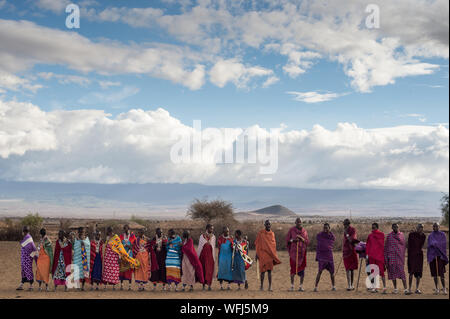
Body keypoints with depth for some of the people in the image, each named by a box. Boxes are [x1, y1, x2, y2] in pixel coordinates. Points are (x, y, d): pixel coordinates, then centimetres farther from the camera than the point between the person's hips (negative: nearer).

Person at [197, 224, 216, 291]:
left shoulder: (213, 237, 9)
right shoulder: (202, 236, 6)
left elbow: (213, 247, 9)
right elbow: (200, 246, 8)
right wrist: (198, 256, 5)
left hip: (210, 254, 0)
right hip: (203, 254, 0)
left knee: (209, 269, -7)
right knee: (203, 269, 2)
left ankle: (209, 284, -6)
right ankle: (203, 284, 11)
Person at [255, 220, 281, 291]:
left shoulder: (272, 234, 9)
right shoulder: (260, 233, -1)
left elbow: (274, 245, 15)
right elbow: (257, 244, 0)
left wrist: (274, 255, 12)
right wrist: (257, 254, -4)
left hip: (270, 253, 2)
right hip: (262, 253, -2)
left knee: (269, 270, 0)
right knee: (263, 270, 0)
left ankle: (270, 286, 1)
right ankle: (262, 285, 11)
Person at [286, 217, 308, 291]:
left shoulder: (304, 231, 5)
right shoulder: (291, 230, -1)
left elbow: (307, 242, 5)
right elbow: (287, 240, 2)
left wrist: (302, 238, -13)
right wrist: (293, 240, -17)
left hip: (302, 252, 2)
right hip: (293, 251, -2)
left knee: (302, 268, -1)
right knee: (293, 268, -3)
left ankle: (301, 286, 5)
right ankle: (292, 286, 6)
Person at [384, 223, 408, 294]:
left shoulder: (401, 234, 7)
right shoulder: (389, 236, 7)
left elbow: (404, 244, 6)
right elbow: (386, 247, 9)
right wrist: (386, 257, 6)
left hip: (399, 256, -1)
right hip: (391, 256, 1)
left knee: (402, 272, -7)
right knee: (393, 272, 3)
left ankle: (405, 289, -9)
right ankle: (395, 289, 11)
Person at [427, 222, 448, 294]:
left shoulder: (442, 235, 4)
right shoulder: (430, 236, 10)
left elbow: (444, 245, -3)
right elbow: (429, 246, 9)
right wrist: (428, 258, 5)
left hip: (440, 255, -2)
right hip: (432, 255, 2)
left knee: (441, 272, -10)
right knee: (434, 272, 2)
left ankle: (444, 288, -3)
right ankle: (437, 288, 8)